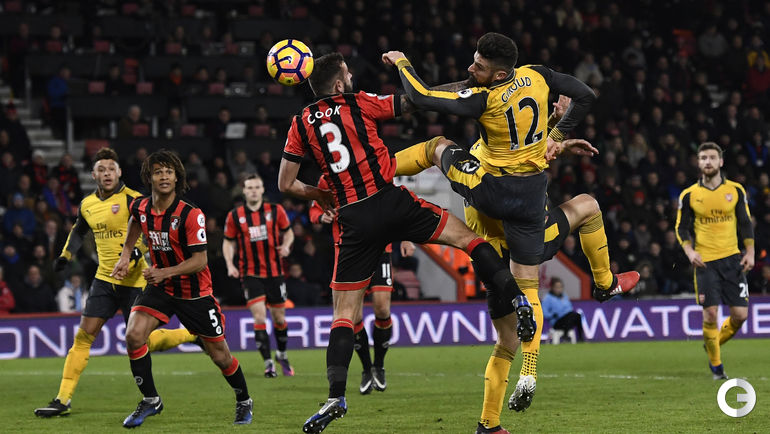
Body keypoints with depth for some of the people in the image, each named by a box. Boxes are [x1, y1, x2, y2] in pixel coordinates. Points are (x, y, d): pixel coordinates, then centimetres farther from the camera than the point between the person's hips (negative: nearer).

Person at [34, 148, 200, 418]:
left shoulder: (132, 200, -13)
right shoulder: (87, 205, 7)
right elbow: (79, 231, 29)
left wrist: (138, 249, -30)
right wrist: (66, 255, 17)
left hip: (134, 281, -5)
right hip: (104, 278, 5)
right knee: (83, 336, -2)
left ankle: (193, 334, 22)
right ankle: (63, 400, -1)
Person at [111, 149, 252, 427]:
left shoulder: (191, 215, -23)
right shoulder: (140, 207, -7)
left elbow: (200, 261, -23)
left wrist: (165, 272, -33)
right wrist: (126, 255, 11)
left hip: (195, 291, -4)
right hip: (160, 288, 4)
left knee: (219, 355, 4)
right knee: (133, 335, -19)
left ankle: (244, 402, 31)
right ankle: (150, 400, -3)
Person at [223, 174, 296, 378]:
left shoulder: (275, 210, 1)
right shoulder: (235, 216, 0)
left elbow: (288, 231, 12)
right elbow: (228, 242, 8)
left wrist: (286, 245, -9)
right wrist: (230, 265, -6)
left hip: (274, 271, 1)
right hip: (250, 274, -1)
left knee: (279, 317, 8)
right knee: (259, 315, -15)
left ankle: (282, 354, 34)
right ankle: (268, 363, -9)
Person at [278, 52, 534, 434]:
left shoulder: (301, 124, 10)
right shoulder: (360, 104, 2)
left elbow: (286, 184, 13)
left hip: (353, 221, 2)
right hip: (390, 202, -2)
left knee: (344, 313, 5)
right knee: (467, 236, 13)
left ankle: (336, 396, -6)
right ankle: (512, 298, -5)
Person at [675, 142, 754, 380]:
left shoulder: (736, 190, 4)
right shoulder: (689, 195, 1)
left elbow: (745, 223, 10)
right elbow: (682, 227, 6)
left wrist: (750, 252, -1)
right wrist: (689, 251, -10)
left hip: (732, 259, 2)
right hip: (705, 261, -2)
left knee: (740, 314, -4)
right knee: (711, 314, -9)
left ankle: (715, 343, 26)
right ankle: (715, 364, 9)